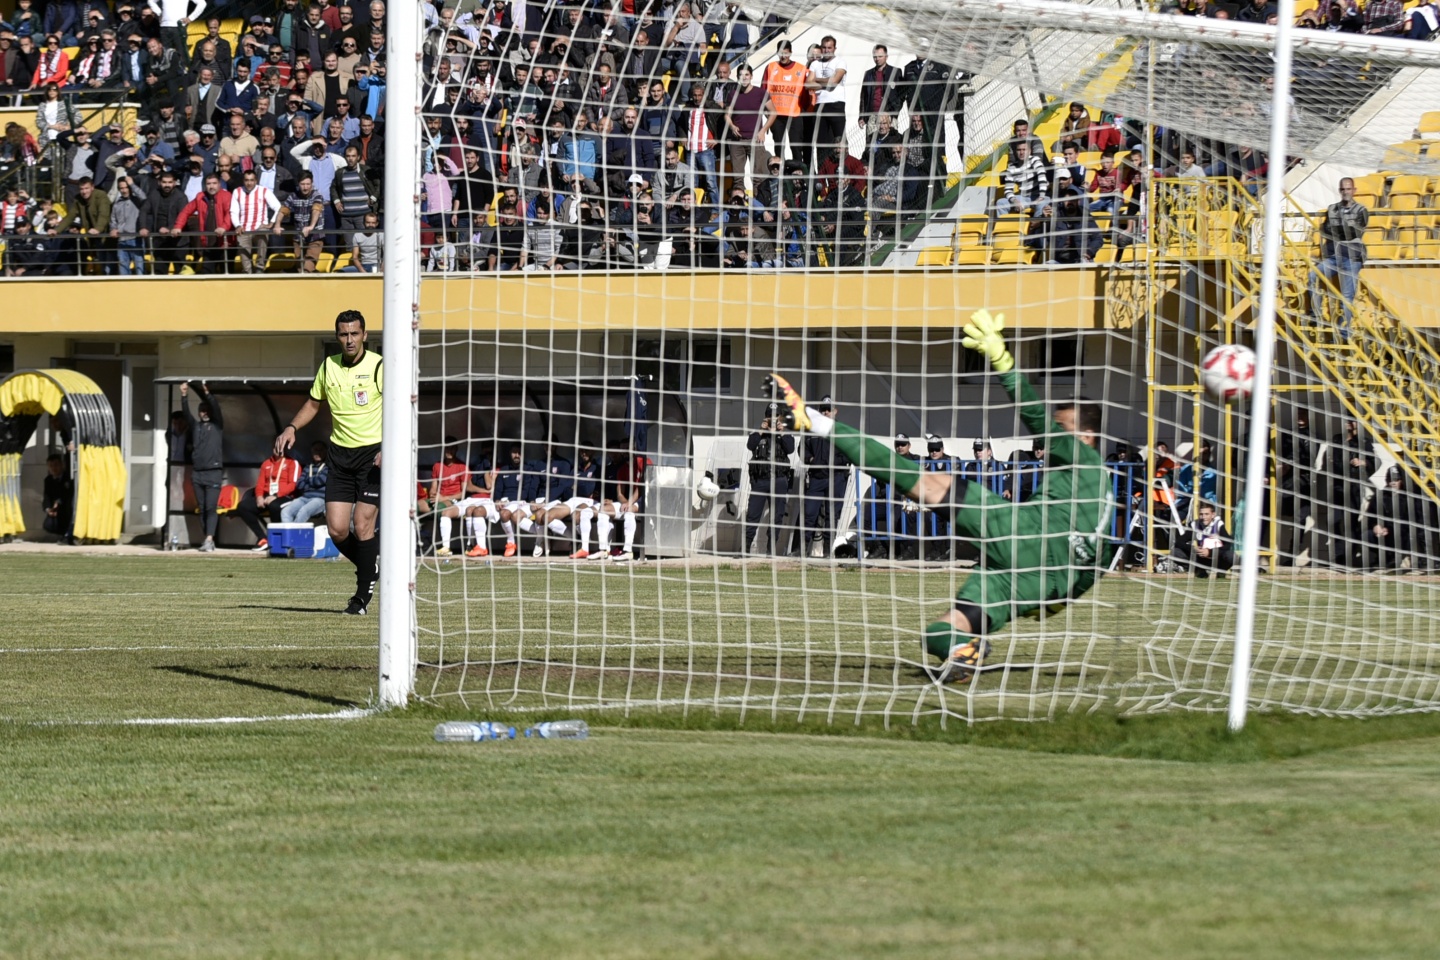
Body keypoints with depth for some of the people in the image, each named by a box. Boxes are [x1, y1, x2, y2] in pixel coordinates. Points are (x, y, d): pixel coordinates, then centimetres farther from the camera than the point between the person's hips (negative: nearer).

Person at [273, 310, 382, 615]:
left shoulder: (379, 366, -9)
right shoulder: (328, 366, 6)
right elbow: (314, 404, 21)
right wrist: (291, 428, 4)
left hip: (373, 454, -5)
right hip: (340, 454, 5)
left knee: (363, 526, -10)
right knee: (337, 530, -3)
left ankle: (364, 594, 5)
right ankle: (372, 571, 24)